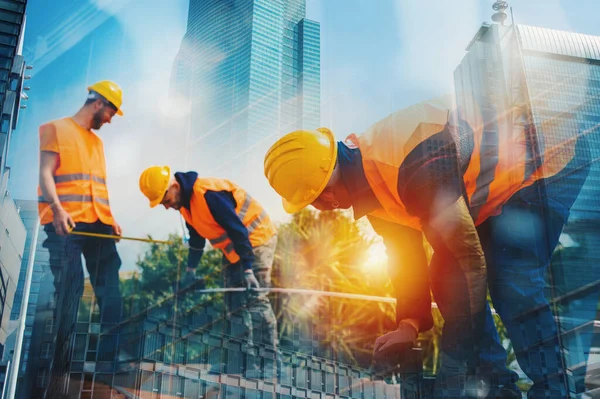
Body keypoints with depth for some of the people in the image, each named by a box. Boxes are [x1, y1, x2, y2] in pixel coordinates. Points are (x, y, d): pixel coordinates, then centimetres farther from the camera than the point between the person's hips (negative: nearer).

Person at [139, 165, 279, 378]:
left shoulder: (208, 193, -27)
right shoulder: (185, 202, 3)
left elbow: (238, 230, -28)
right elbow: (196, 236, 18)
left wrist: (248, 269, -29)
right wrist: (191, 269, 20)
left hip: (256, 239, -10)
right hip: (233, 248, 10)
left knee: (254, 299, -14)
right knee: (235, 304, 7)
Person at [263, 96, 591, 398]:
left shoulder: (411, 168, -37)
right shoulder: (369, 182, -6)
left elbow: (469, 259, -32)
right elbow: (404, 255, 5)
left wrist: (456, 360, -23)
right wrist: (409, 323, -4)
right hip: (498, 188, 9)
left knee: (512, 283, -21)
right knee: (445, 277, 2)